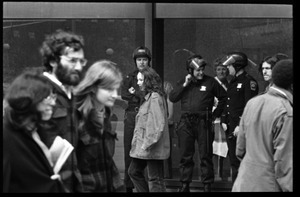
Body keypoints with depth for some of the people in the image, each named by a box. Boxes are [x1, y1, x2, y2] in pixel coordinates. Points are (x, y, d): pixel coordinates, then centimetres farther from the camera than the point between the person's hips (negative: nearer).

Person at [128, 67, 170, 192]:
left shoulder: (155, 97, -16)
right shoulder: (149, 96, 15)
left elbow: (159, 124, -22)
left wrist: (148, 144, -22)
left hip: (152, 147, -10)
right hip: (144, 146, 10)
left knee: (155, 179, -3)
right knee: (133, 171, 15)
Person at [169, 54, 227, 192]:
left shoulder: (210, 82, 4)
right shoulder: (182, 82, 11)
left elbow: (223, 97, 12)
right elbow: (172, 98, 0)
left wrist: (216, 114, 5)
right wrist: (184, 85, -7)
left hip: (203, 122, -2)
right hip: (186, 122, 2)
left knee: (205, 156, -1)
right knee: (185, 156, 6)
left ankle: (207, 185, 5)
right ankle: (184, 184, 14)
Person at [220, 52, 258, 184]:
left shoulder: (249, 81, -10)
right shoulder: (232, 82, 18)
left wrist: (241, 125, -20)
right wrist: (224, 121, 10)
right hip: (230, 127, 9)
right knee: (233, 160, 12)